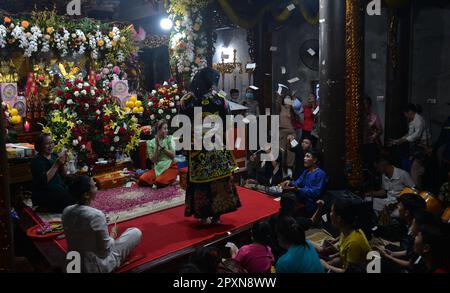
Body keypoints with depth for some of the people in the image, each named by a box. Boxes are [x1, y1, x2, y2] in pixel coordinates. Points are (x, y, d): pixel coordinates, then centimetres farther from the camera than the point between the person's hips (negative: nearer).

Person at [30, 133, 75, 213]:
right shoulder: (37, 161, -8)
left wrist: (63, 164, -6)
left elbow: (63, 175, 13)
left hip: (61, 187, 7)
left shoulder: (54, 156, 12)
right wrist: (56, 164, -23)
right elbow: (43, 181, -21)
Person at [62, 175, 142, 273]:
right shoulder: (96, 215, -29)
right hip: (96, 267, -7)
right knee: (136, 232, 3)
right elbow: (105, 250, -20)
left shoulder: (66, 211, -7)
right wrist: (113, 234, -2)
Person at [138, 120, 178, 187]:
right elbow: (153, 160, -4)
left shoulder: (169, 138, 2)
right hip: (157, 168, 2)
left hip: (170, 167, -2)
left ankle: (172, 179, 0)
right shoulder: (151, 143, 3)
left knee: (159, 182, -29)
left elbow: (173, 155, -6)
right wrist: (157, 146, -13)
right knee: (142, 179, -21)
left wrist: (162, 146, -14)